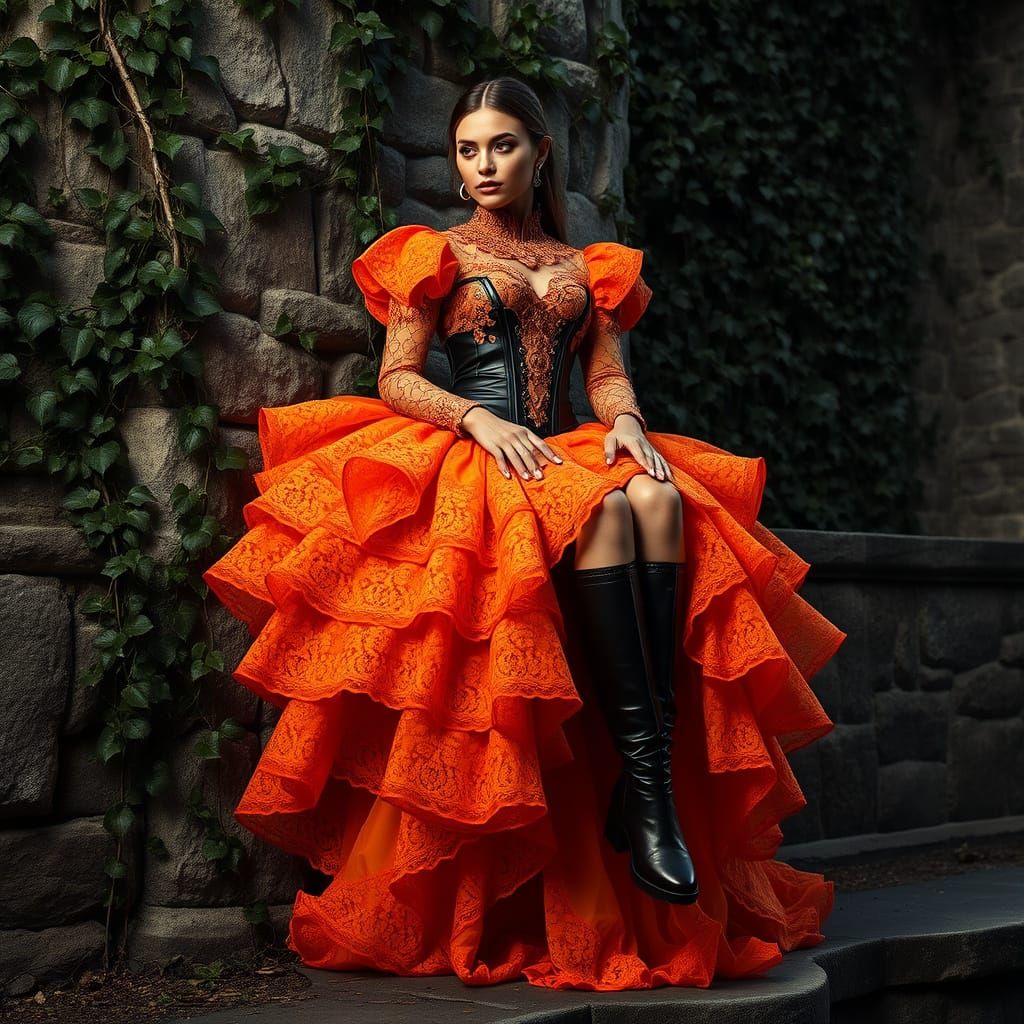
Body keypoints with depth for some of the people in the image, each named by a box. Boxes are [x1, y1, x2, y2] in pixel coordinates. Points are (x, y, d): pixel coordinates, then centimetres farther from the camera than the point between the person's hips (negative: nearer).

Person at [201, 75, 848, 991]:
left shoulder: (588, 267, 24)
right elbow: (397, 379, 4)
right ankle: (642, 778, -41)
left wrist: (625, 419, -10)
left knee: (660, 496, -32)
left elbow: (608, 372, 14)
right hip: (464, 462, -3)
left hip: (568, 452, 3)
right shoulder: (436, 255, 14)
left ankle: (651, 790, -39)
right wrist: (479, 419, -13)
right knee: (600, 509, -36)